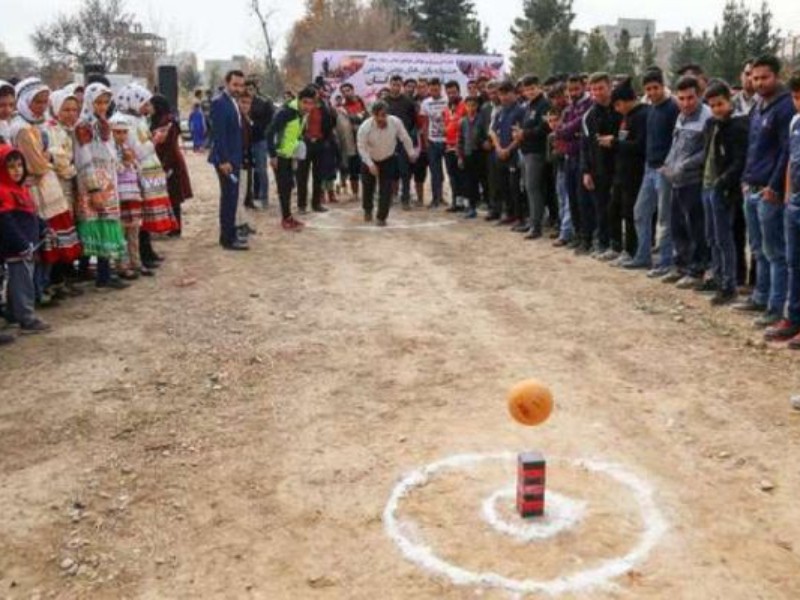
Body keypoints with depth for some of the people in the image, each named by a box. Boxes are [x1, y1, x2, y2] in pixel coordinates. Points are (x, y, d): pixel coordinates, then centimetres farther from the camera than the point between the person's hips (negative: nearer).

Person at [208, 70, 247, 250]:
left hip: (234, 157, 9)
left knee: (231, 197, 13)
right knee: (229, 197, -7)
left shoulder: (234, 102, 14)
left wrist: (237, 158, 13)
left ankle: (228, 235, 21)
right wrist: (223, 160, -24)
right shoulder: (219, 102, -15)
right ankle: (229, 239, -2)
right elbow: (219, 134, -20)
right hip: (226, 159, -9)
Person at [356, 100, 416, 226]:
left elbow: (405, 138, -8)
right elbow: (362, 147, -23)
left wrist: (411, 153, 2)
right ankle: (368, 210, 39)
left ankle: (382, 217, 5)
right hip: (370, 160, 0)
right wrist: (370, 164, -29)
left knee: (386, 190, -7)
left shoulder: (396, 122, -24)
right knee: (368, 187, 12)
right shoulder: (365, 127, -28)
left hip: (388, 160, 0)